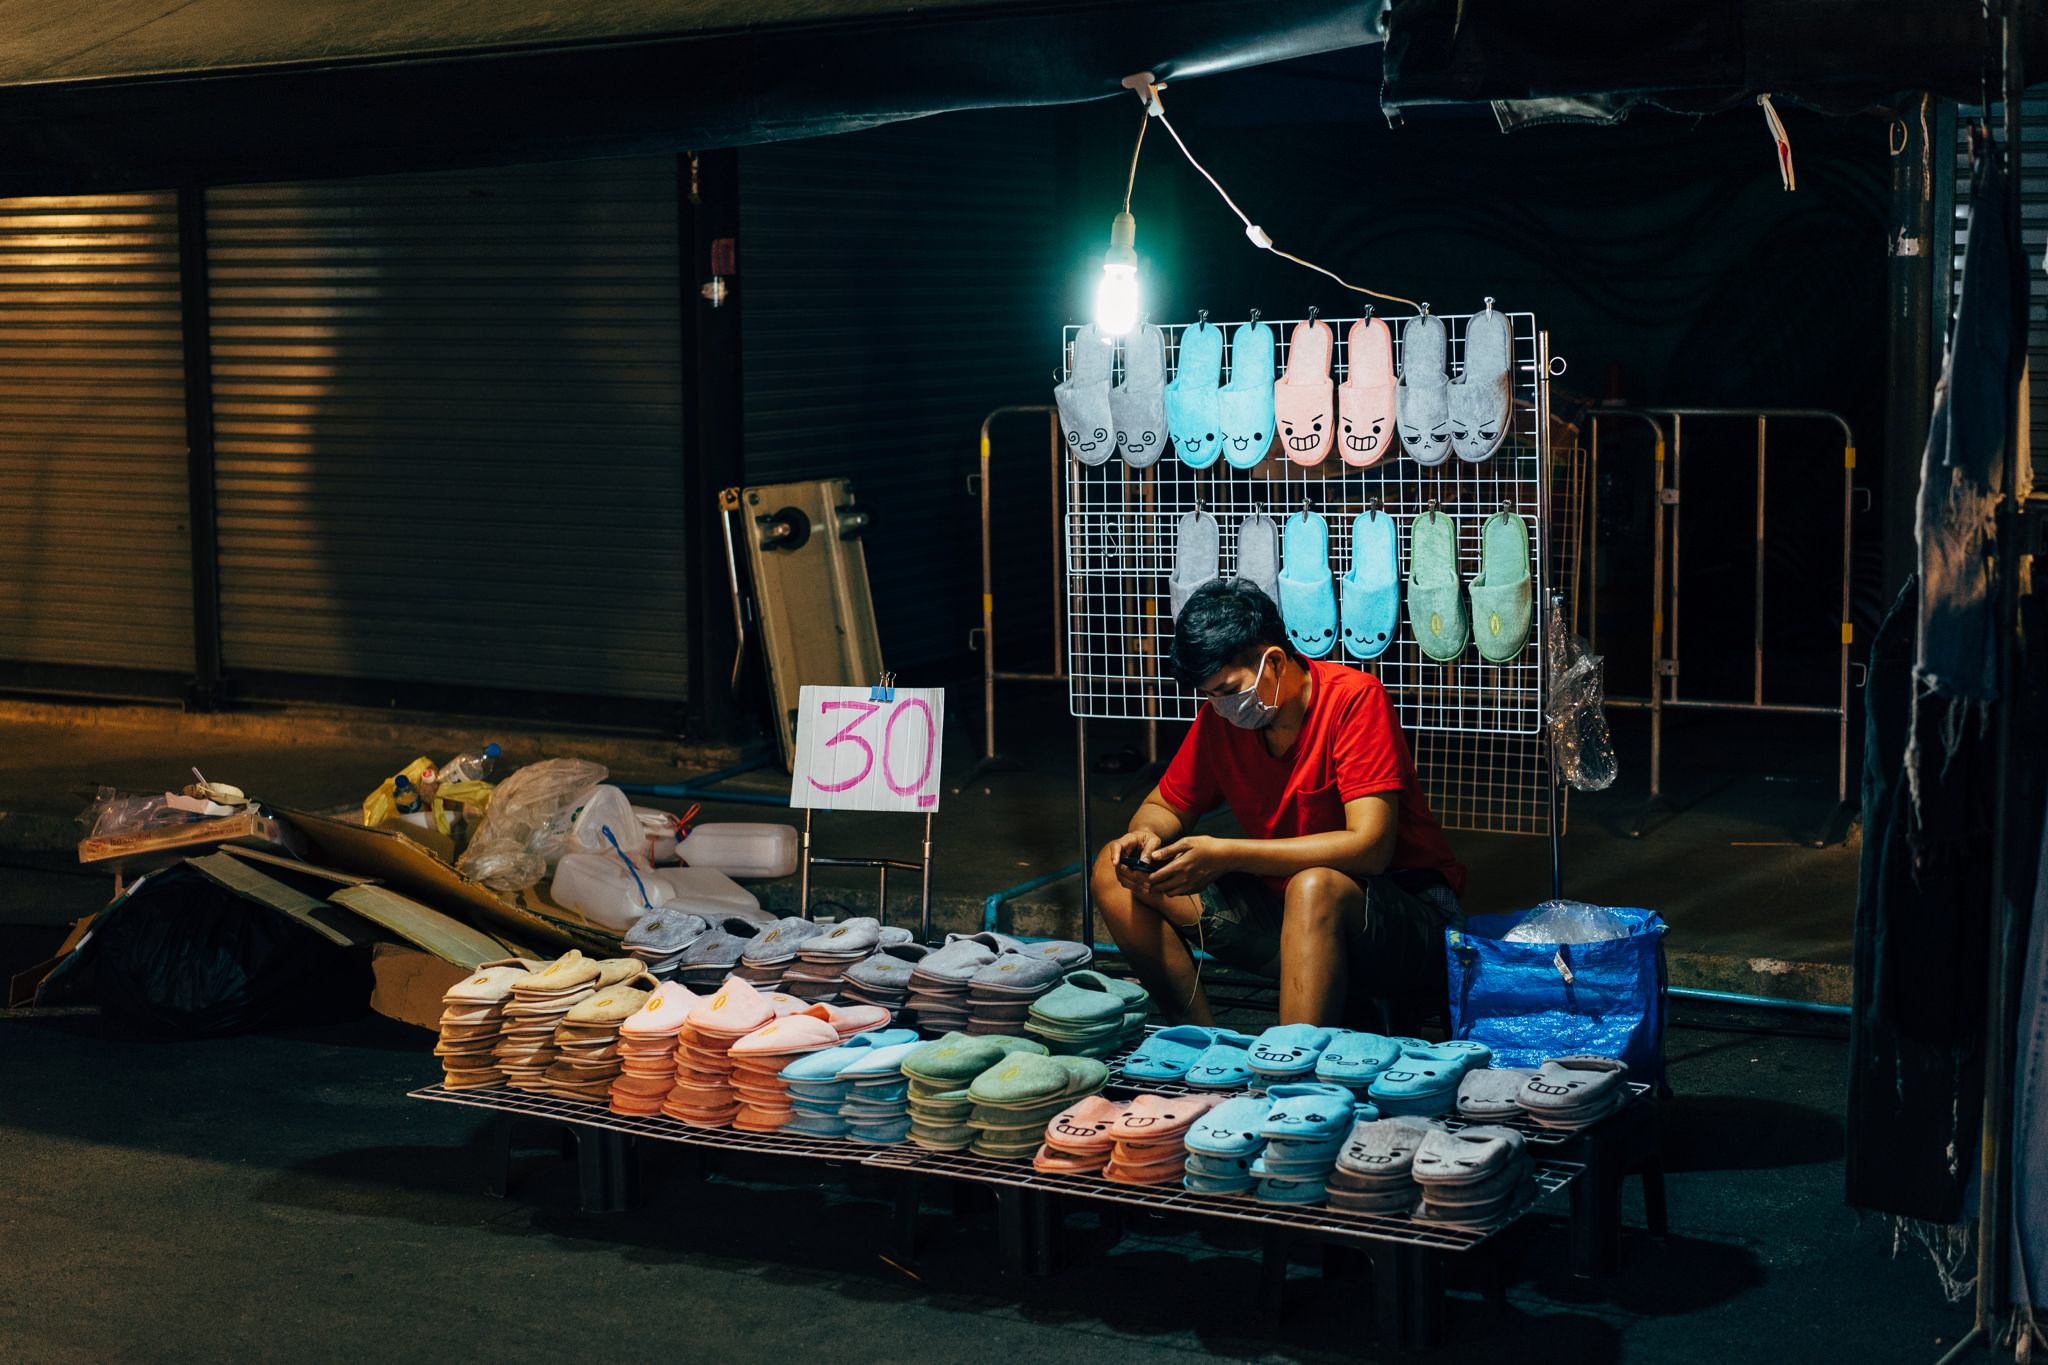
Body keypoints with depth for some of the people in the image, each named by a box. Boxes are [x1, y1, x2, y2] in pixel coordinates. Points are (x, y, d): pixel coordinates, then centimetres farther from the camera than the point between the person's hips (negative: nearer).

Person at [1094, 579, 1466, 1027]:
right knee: (1116, 873, -4)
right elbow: (1164, 805, 15)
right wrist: (1146, 836, -12)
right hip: (1284, 906, 7)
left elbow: (1369, 848, -27)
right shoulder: (1221, 715, 0)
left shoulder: (1354, 698, -18)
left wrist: (1227, 855, -31)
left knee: (1314, 886, -41)